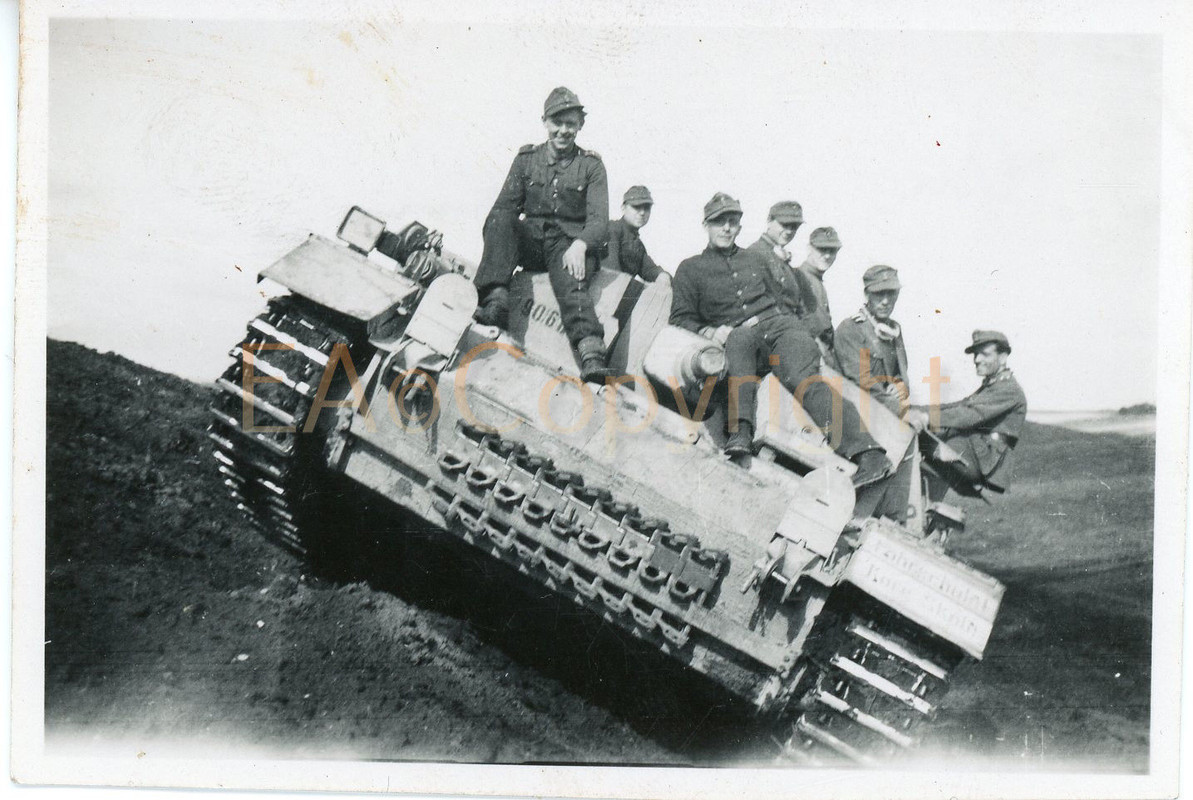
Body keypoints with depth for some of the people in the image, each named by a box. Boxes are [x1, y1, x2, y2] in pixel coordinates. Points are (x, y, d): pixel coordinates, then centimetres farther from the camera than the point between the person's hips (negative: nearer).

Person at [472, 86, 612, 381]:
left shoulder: (591, 164, 10)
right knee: (499, 219, -27)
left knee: (570, 283, -34)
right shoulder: (527, 157, 15)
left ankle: (592, 354, -56)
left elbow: (599, 216, -1)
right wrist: (493, 244, -13)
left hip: (569, 245, -2)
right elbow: (505, 205, 8)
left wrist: (580, 245, -23)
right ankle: (496, 301, -41)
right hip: (530, 242, 3)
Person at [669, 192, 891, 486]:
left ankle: (865, 452, -46)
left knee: (803, 376, -28)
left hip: (776, 322, 2)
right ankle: (740, 431, -54)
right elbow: (680, 317, 11)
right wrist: (709, 331, -9)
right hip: (736, 333, -1)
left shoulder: (754, 260, 30)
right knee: (739, 339, -40)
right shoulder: (691, 269, 19)